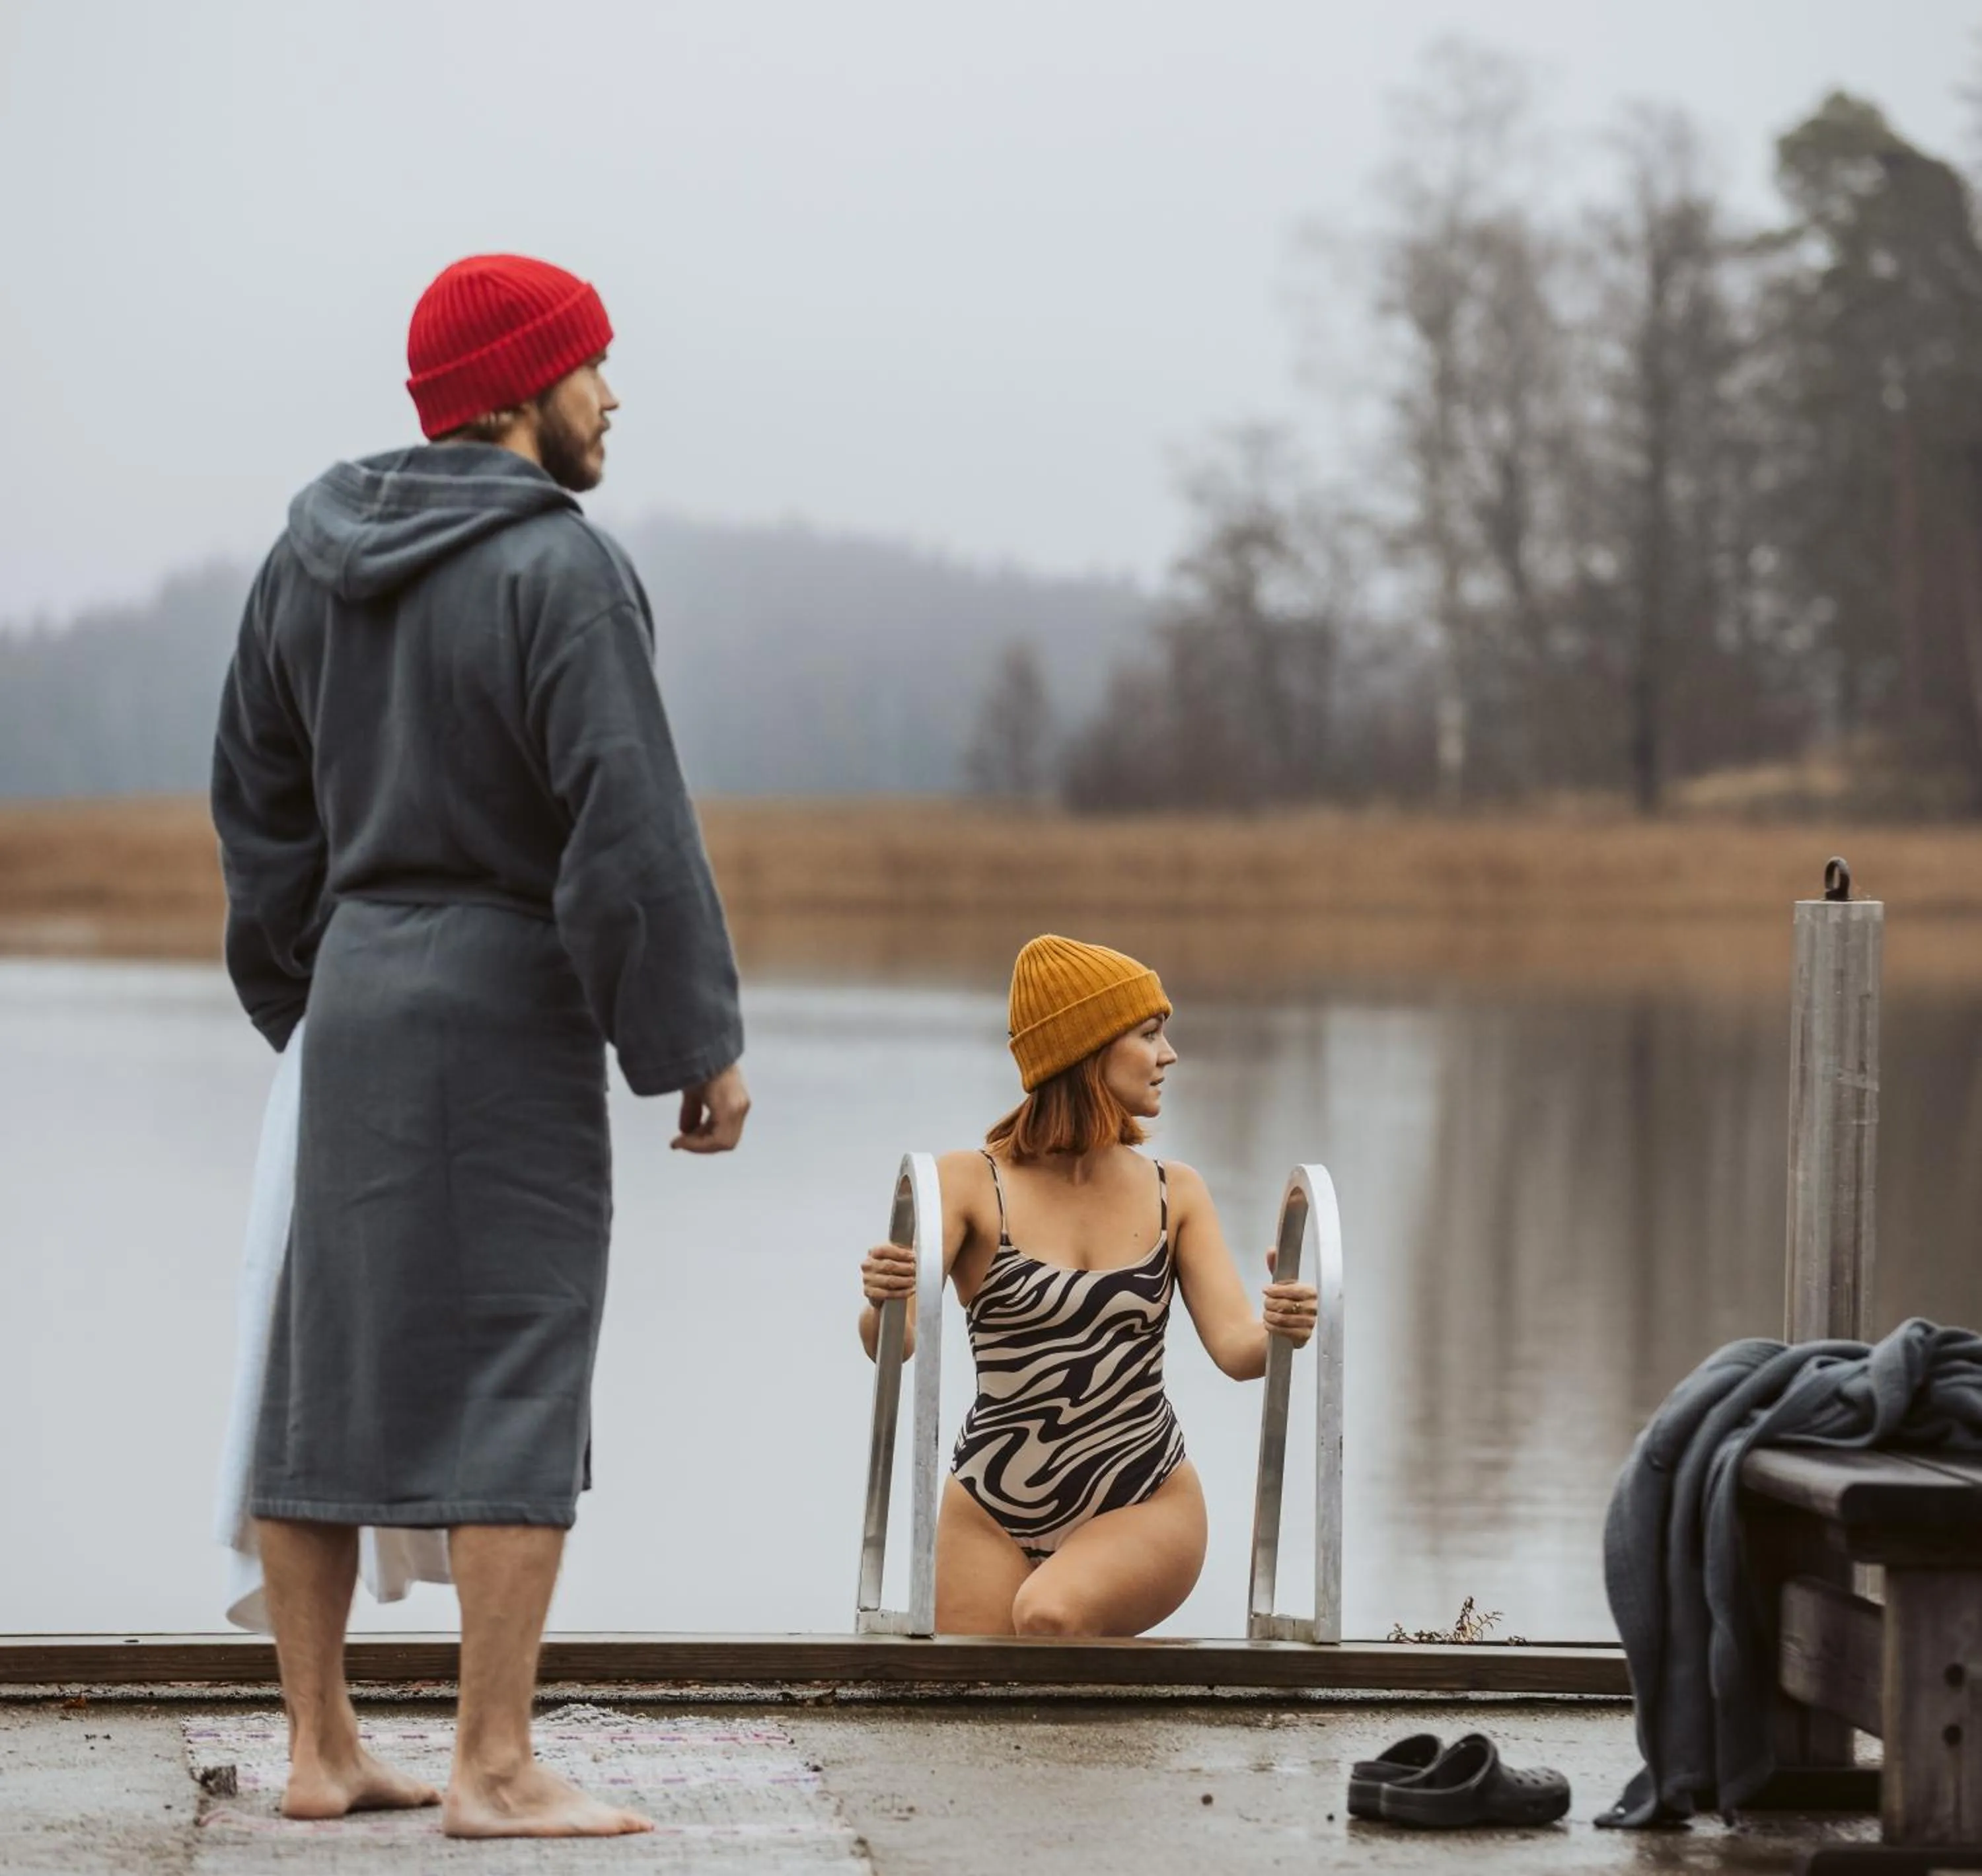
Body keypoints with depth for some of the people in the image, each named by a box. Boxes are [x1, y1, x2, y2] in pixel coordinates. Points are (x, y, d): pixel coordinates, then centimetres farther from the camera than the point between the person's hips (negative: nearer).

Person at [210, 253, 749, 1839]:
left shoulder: (314, 553, 10)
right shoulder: (562, 570, -14)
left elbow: (261, 797, 16)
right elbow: (630, 827, -18)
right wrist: (700, 1042, -12)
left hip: (357, 993, 8)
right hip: (510, 1004, -8)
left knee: (328, 1365, 10)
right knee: (517, 1381, -4)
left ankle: (320, 1747, 15)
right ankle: (495, 1768, -4)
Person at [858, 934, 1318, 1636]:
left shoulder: (1174, 1193, 2)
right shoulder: (970, 1184, -5)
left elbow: (1236, 1348, -7)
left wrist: (1277, 1332, -31)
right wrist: (883, 1303, -39)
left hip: (1146, 1507, 0)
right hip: (994, 1514, 0)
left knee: (1051, 1612, -30)